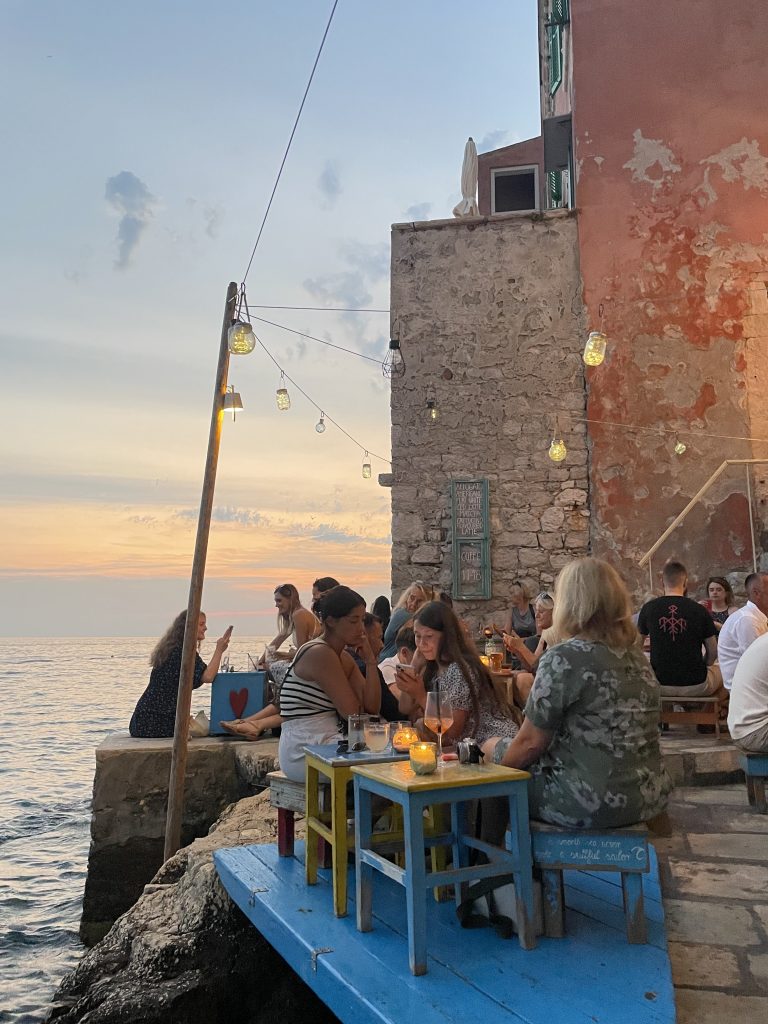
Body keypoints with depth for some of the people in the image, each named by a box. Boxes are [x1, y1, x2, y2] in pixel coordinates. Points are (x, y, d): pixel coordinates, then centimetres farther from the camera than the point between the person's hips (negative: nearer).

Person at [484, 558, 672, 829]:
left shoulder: (563, 658, -16)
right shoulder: (635, 653, 8)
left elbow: (531, 743, -11)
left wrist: (495, 755, 8)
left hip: (594, 804, -8)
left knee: (493, 747, 10)